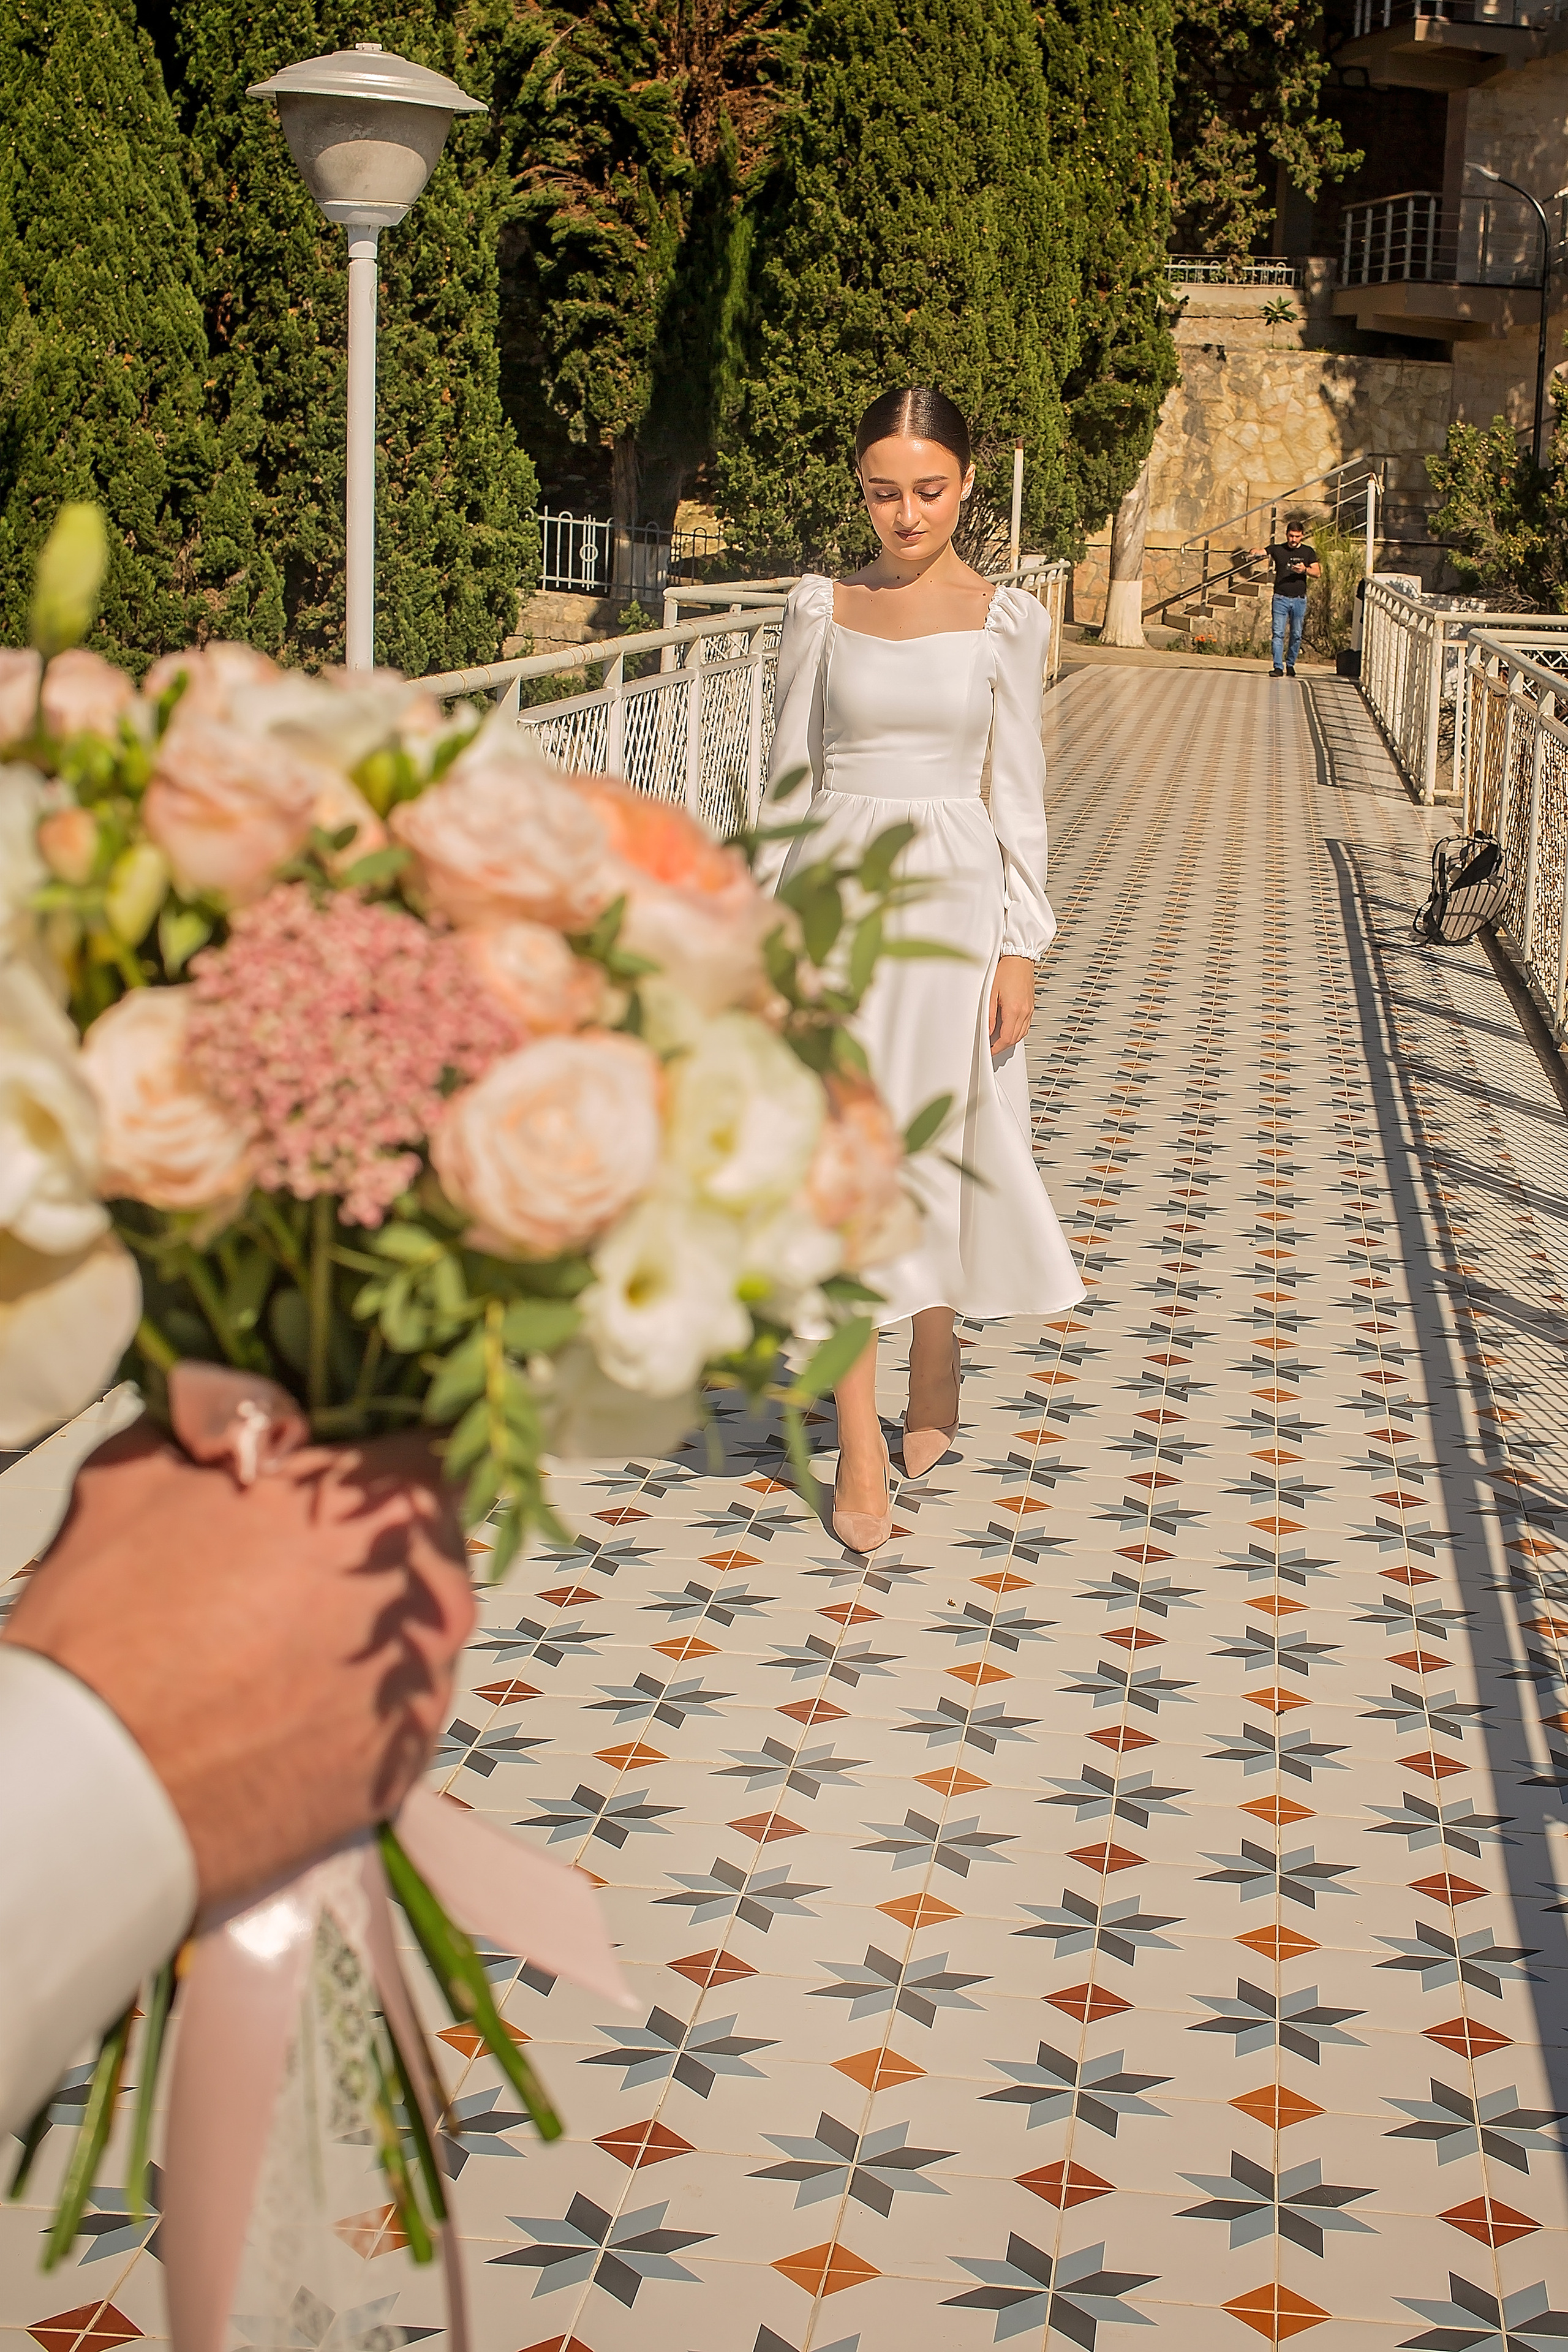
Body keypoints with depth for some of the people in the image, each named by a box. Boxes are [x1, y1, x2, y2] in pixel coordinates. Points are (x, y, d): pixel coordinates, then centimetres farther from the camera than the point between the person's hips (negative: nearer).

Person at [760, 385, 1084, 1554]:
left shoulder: (1007, 622, 1)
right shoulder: (823, 608, 4)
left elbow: (1017, 795, 1)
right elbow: (791, 773, 7)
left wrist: (1020, 952, -3)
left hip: (950, 898, -1)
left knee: (937, 1140, 9)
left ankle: (936, 1362, 36)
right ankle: (861, 1455, 1)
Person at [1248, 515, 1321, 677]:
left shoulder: (1308, 552, 7)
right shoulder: (1277, 549, 5)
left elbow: (1317, 573, 4)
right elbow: (1259, 552, -4)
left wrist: (1305, 570, -17)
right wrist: (1254, 553, -29)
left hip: (1299, 599, 1)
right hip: (1281, 598, -1)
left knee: (1296, 634, 5)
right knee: (1278, 633, -9)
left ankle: (1290, 664, 20)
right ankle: (1278, 667, -11)